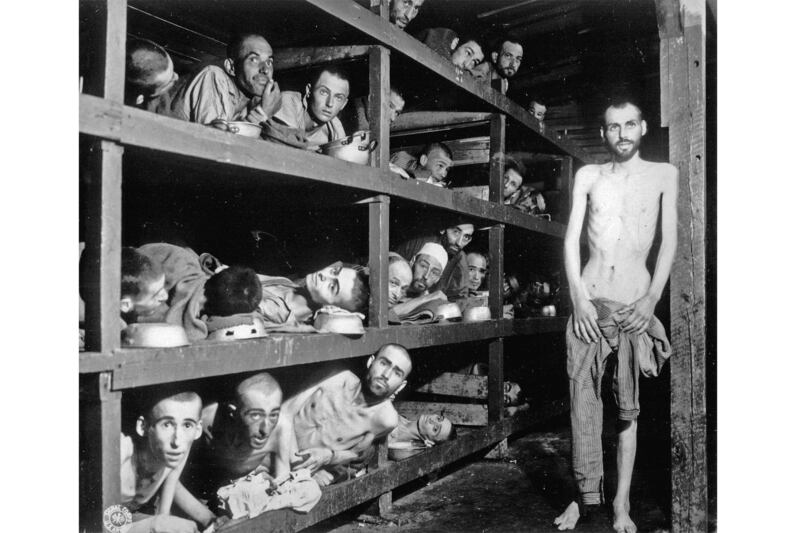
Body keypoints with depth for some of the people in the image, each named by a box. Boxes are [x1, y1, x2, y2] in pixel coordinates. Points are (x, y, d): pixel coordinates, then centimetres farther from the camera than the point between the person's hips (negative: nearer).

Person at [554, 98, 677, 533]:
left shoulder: (664, 174, 8)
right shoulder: (588, 176, 11)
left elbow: (669, 241, 2)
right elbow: (571, 239, 6)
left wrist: (652, 298, -8)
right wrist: (578, 296, -6)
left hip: (635, 305, -1)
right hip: (589, 301, 1)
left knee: (629, 407, 2)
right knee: (582, 400, 0)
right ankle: (585, 495, 10)